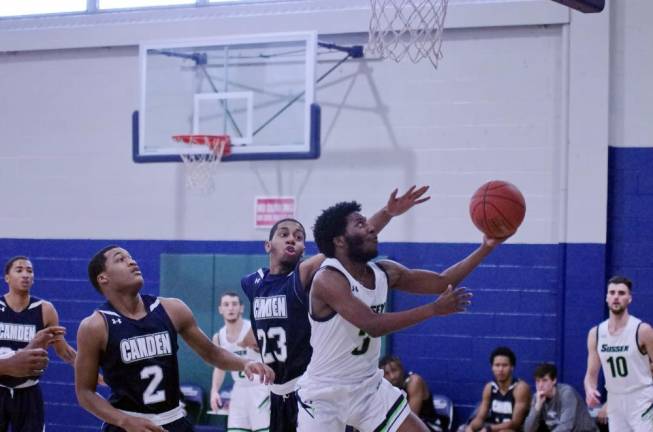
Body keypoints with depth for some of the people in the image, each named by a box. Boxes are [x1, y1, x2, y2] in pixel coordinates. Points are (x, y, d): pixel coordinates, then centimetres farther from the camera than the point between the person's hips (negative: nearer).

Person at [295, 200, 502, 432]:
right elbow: (374, 325, -32)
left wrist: (486, 248, -6)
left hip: (369, 387, 7)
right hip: (323, 394, -7)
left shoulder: (384, 272, 0)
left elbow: (442, 282, 6)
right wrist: (435, 309, -32)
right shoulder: (327, 280, -22)